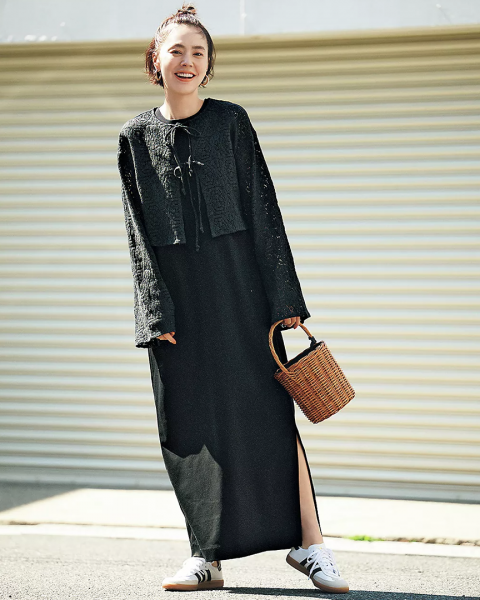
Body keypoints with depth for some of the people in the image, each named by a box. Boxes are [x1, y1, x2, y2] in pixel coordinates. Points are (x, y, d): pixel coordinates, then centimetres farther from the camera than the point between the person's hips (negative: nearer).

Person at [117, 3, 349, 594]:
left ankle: (308, 543, 3)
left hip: (237, 281, -1)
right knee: (190, 423, 3)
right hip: (173, 290, 2)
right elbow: (139, 233, 4)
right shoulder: (136, 137, 6)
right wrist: (156, 310, -5)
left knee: (266, 408, -4)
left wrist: (283, 296, -3)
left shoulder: (232, 121, 3)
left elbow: (264, 209, 2)